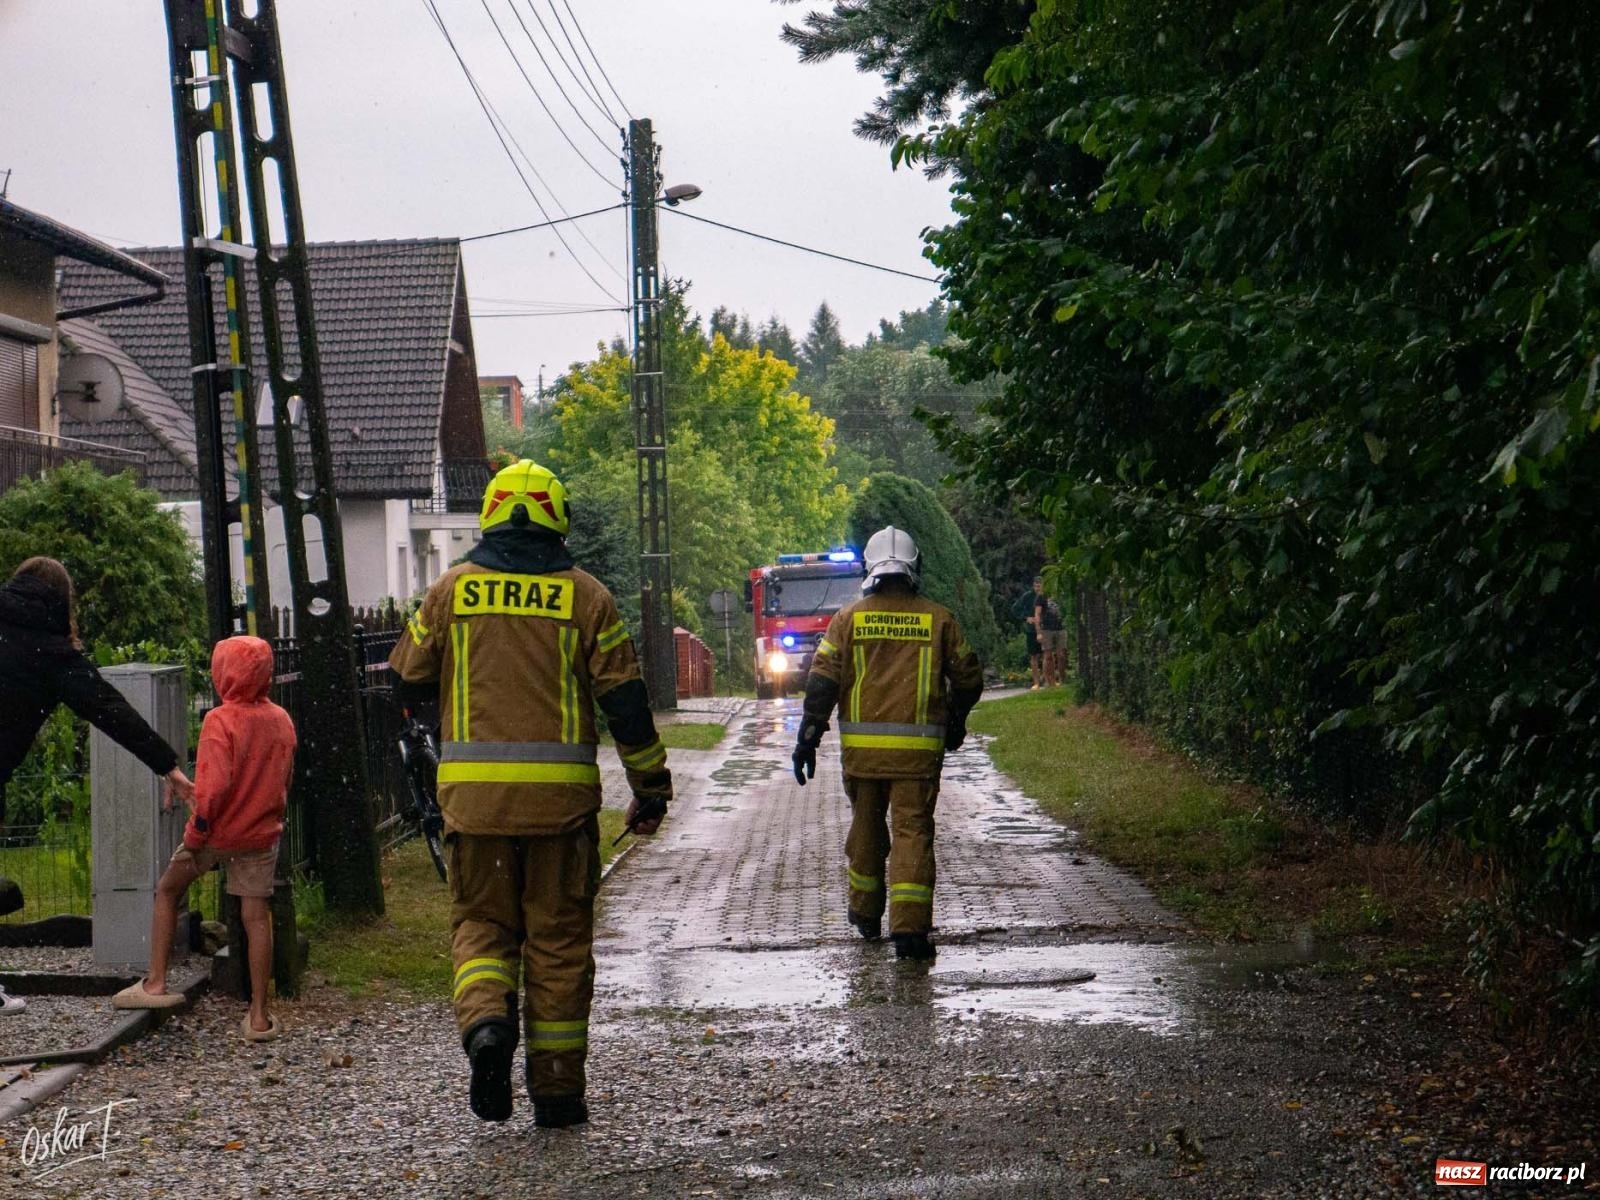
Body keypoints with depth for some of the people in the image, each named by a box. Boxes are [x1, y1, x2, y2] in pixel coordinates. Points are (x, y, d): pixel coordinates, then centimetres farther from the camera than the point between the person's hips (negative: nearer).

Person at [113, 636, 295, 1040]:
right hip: (262, 833, 4)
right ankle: (259, 1016, 5)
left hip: (218, 832, -4)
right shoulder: (281, 721, 3)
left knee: (167, 890, 18)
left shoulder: (220, 720, -16)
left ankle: (156, 984, 15)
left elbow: (213, 784, -23)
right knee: (256, 917, 5)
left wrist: (195, 832, -14)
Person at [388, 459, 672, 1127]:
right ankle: (557, 1090, 11)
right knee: (558, 940, 8)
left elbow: (407, 678, 14)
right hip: (561, 793, 0)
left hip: (473, 789, 0)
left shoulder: (452, 590, 4)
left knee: (482, 923, 12)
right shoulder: (585, 596, 1)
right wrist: (651, 789, 10)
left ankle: (486, 1023, -16)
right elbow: (625, 701, 1)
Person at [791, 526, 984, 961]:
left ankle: (865, 914, 32)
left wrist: (808, 738, 2)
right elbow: (969, 678, 9)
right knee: (913, 832, -3)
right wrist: (955, 722, 26)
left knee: (866, 827, 18)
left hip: (861, 746, 1)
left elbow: (822, 682, -2)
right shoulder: (938, 619, 3)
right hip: (918, 748, -1)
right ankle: (910, 927, -14)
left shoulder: (849, 618, 2)